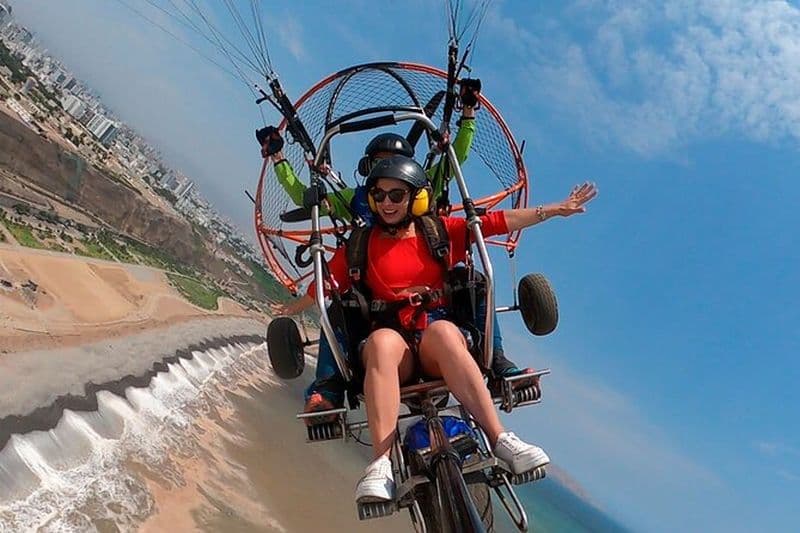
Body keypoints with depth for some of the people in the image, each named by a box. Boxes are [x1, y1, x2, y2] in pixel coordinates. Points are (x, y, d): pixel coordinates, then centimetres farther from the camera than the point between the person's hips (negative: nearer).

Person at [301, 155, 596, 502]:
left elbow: (499, 222, 8)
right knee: (382, 340, -37)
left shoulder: (440, 231, 12)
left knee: (441, 330, -37)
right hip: (393, 337, 0)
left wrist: (556, 209, 4)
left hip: (439, 351, 0)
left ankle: (500, 439, -39)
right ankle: (381, 464, -45)